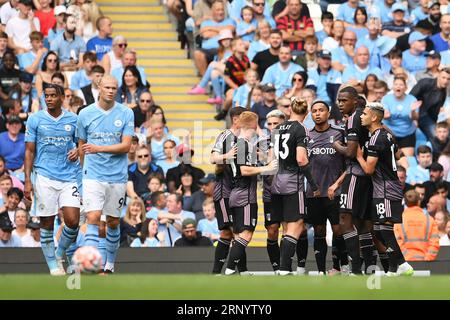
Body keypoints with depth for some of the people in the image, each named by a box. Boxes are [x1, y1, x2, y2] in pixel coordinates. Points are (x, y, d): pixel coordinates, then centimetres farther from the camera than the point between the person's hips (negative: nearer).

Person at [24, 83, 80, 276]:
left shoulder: (73, 120, 6)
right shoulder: (35, 120, 3)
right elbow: (29, 151, 4)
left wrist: (77, 151, -6)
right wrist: (27, 180, -3)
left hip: (69, 178, 1)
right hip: (44, 178, -1)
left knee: (73, 220, -11)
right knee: (47, 223, 0)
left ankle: (60, 254, 14)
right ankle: (53, 265, 11)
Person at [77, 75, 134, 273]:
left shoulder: (126, 114, 0)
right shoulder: (85, 114, 2)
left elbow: (126, 146, -7)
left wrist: (99, 148, -17)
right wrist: (82, 170, 19)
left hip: (117, 176, 1)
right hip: (93, 175, -1)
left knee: (113, 222, 9)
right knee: (93, 218, -14)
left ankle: (109, 265, 23)